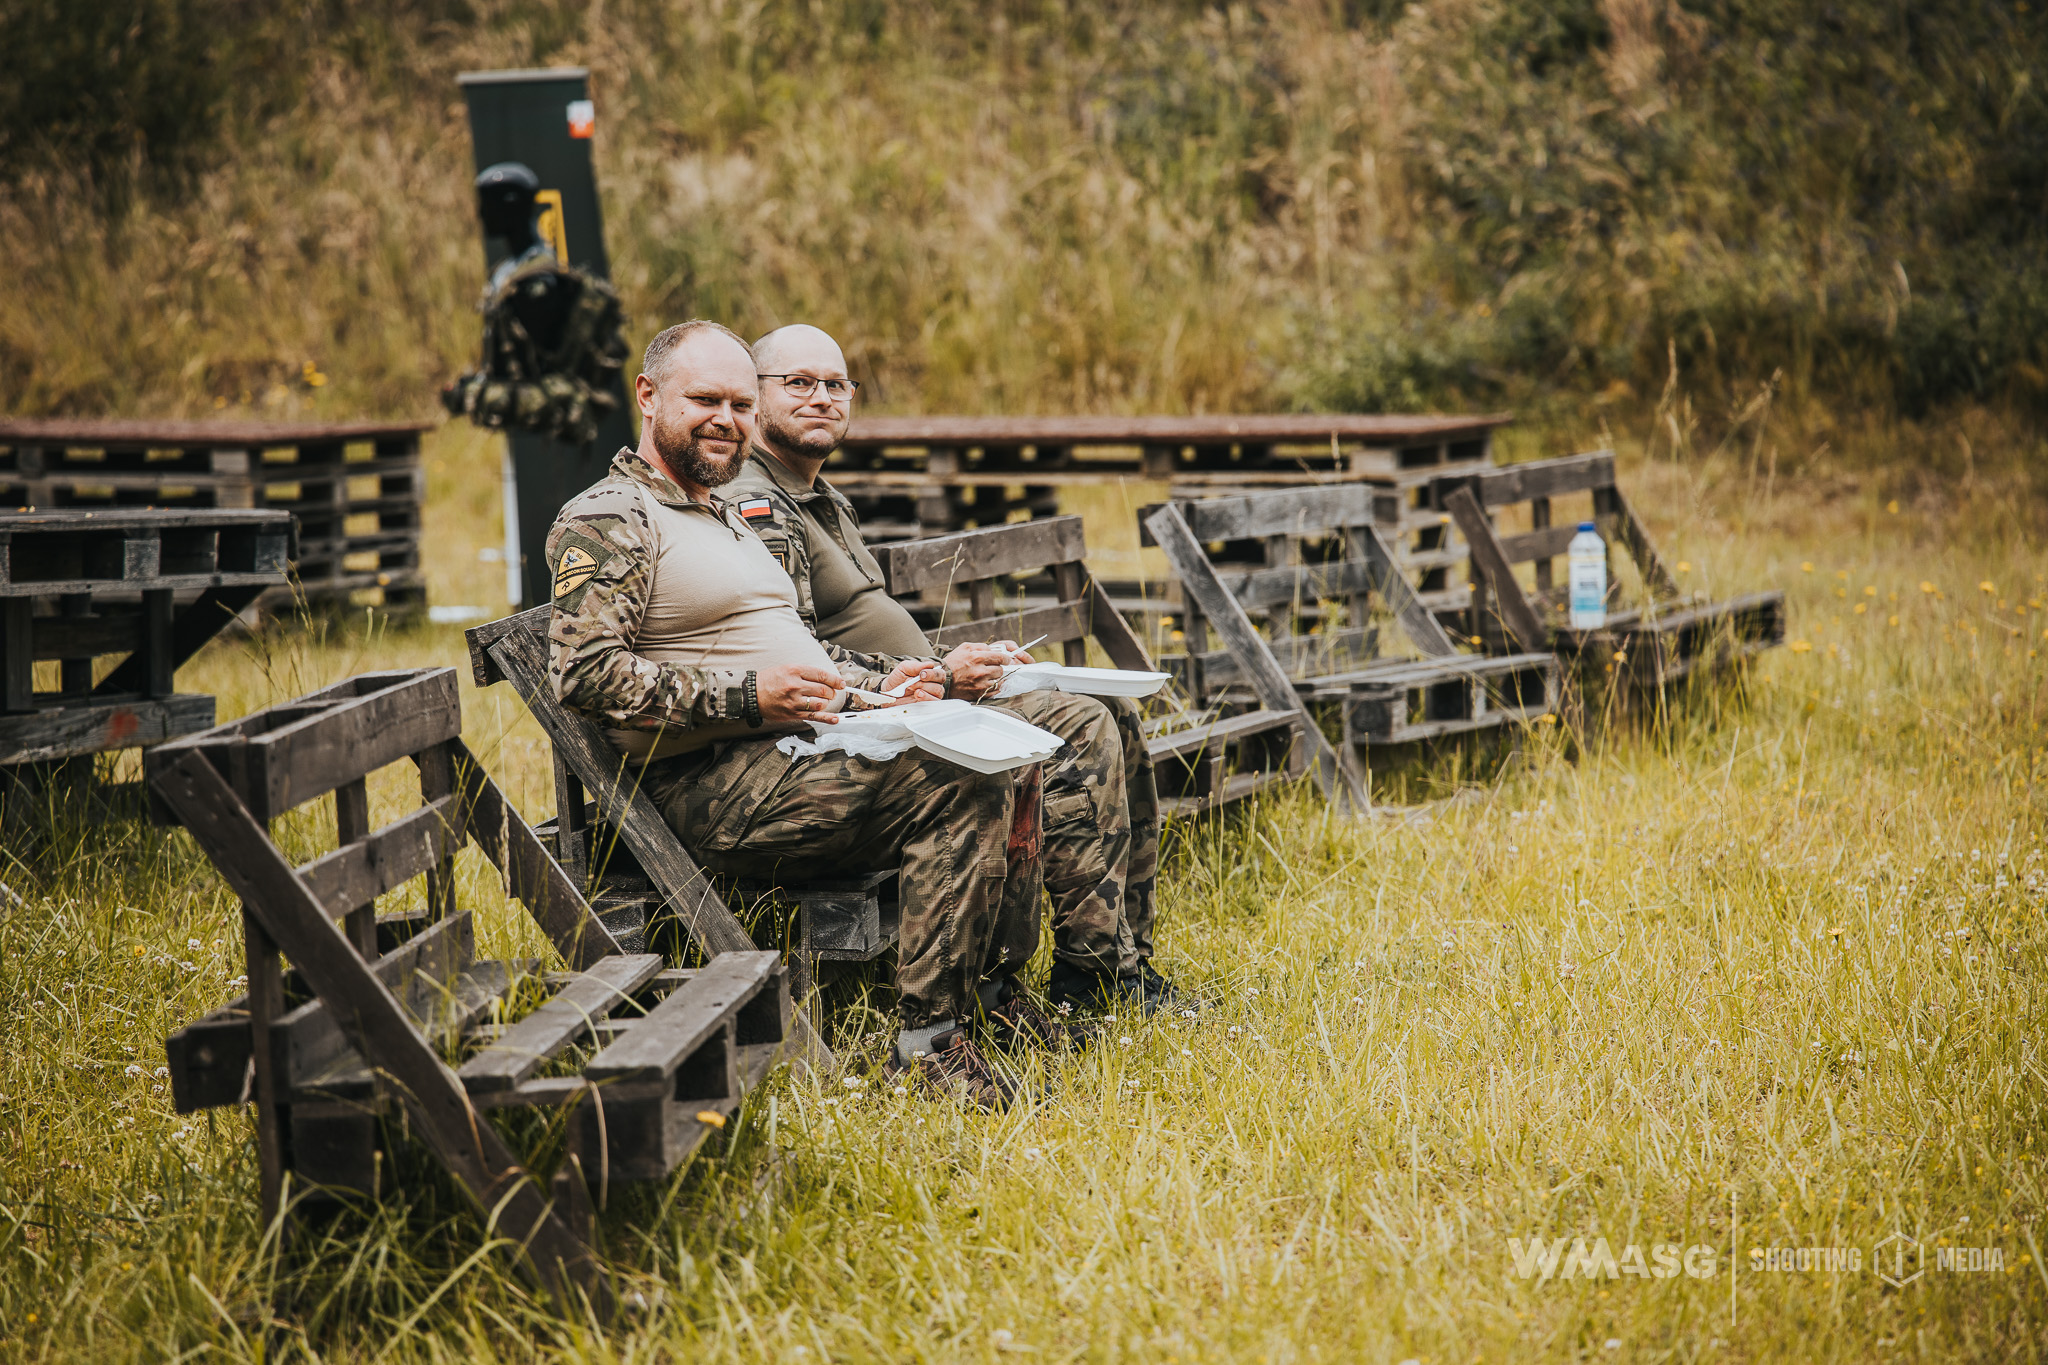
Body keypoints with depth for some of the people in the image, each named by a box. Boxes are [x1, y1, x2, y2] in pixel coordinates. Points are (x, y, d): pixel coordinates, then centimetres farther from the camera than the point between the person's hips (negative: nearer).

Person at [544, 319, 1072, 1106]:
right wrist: (746, 696, -22)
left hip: (802, 752, 10)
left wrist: (877, 686, 10)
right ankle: (928, 1041, -24)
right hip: (711, 787, -10)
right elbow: (585, 673, -19)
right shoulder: (605, 521, -7)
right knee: (957, 784, -25)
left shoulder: (724, 518, 25)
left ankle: (991, 987, 10)